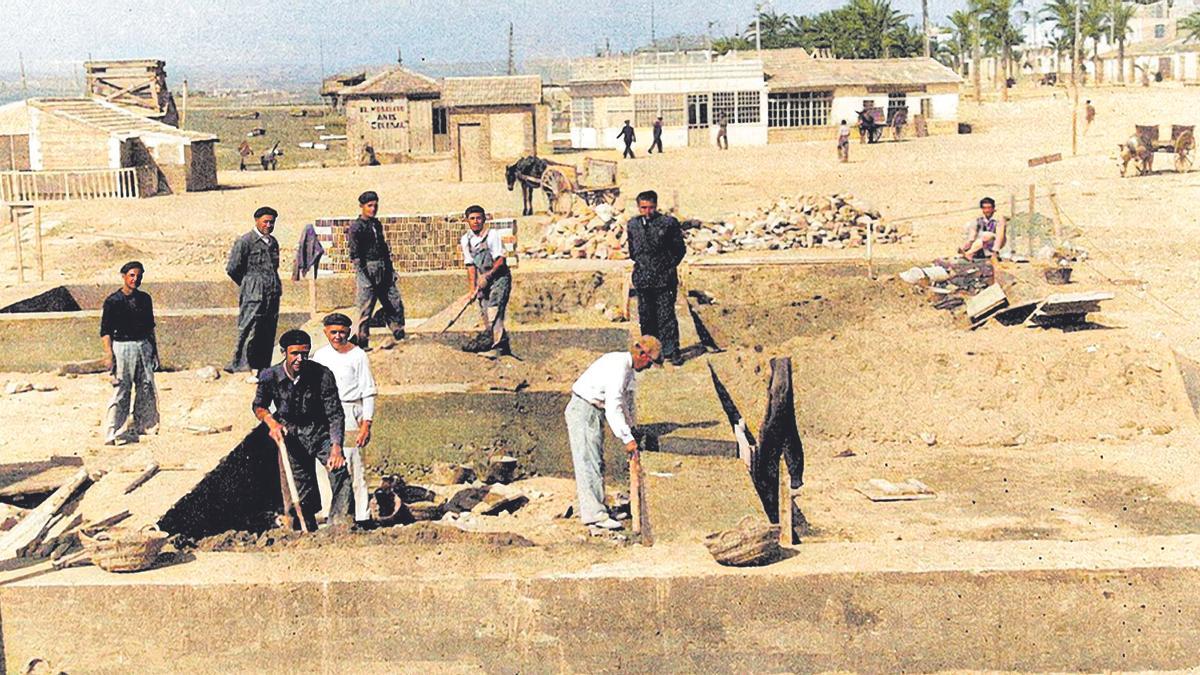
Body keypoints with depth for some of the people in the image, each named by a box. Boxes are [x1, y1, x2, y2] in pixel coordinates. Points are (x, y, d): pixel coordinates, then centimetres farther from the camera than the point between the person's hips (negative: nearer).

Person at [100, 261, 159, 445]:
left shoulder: (145, 298, 11)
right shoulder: (113, 301, -5)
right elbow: (105, 331, -6)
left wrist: (154, 349, 16)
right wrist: (109, 354, -14)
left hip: (144, 346, 5)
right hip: (122, 347, -5)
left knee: (147, 389, 5)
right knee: (120, 391, -7)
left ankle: (138, 427, 19)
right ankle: (110, 433, -4)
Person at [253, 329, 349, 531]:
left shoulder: (322, 375, -19)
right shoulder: (270, 376, -13)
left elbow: (335, 415, -18)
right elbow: (258, 406, 7)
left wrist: (336, 447, -30)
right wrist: (271, 422, -14)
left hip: (320, 433, -1)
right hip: (292, 438, 2)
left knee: (340, 471, -24)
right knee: (304, 493, 6)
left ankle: (339, 527, -20)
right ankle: (310, 530, 25)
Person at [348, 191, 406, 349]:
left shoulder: (377, 224, 16)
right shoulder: (356, 227, -7)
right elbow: (355, 255, -14)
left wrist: (390, 269, 18)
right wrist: (364, 275, -23)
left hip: (384, 271, 7)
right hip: (367, 270, -7)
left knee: (395, 304, 6)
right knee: (365, 308, -3)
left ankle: (400, 337, 16)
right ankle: (362, 343, 5)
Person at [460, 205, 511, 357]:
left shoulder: (492, 235, -11)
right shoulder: (466, 240, 5)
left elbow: (500, 260, -16)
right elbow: (470, 266, 5)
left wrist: (487, 276, -26)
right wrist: (472, 288, -3)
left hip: (499, 277, -6)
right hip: (483, 281, 6)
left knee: (494, 311, -19)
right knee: (484, 314, 3)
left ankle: (498, 347, -22)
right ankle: (505, 347, 12)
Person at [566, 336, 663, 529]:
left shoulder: (627, 367, 10)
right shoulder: (618, 368, -23)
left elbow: (626, 398, 24)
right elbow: (613, 409, -28)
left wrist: (631, 426, 25)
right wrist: (627, 438, -26)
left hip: (594, 412, 11)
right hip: (583, 410, -11)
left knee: (596, 461, 14)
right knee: (588, 462, -12)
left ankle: (585, 507, 22)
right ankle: (594, 513, -15)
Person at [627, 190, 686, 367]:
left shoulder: (668, 223, -5)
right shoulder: (633, 225, 7)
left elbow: (680, 248, 2)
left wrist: (669, 266, 0)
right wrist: (641, 264, 12)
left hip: (664, 279, -4)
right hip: (642, 280, 4)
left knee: (666, 316, -5)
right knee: (646, 317, 9)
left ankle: (672, 351, 2)